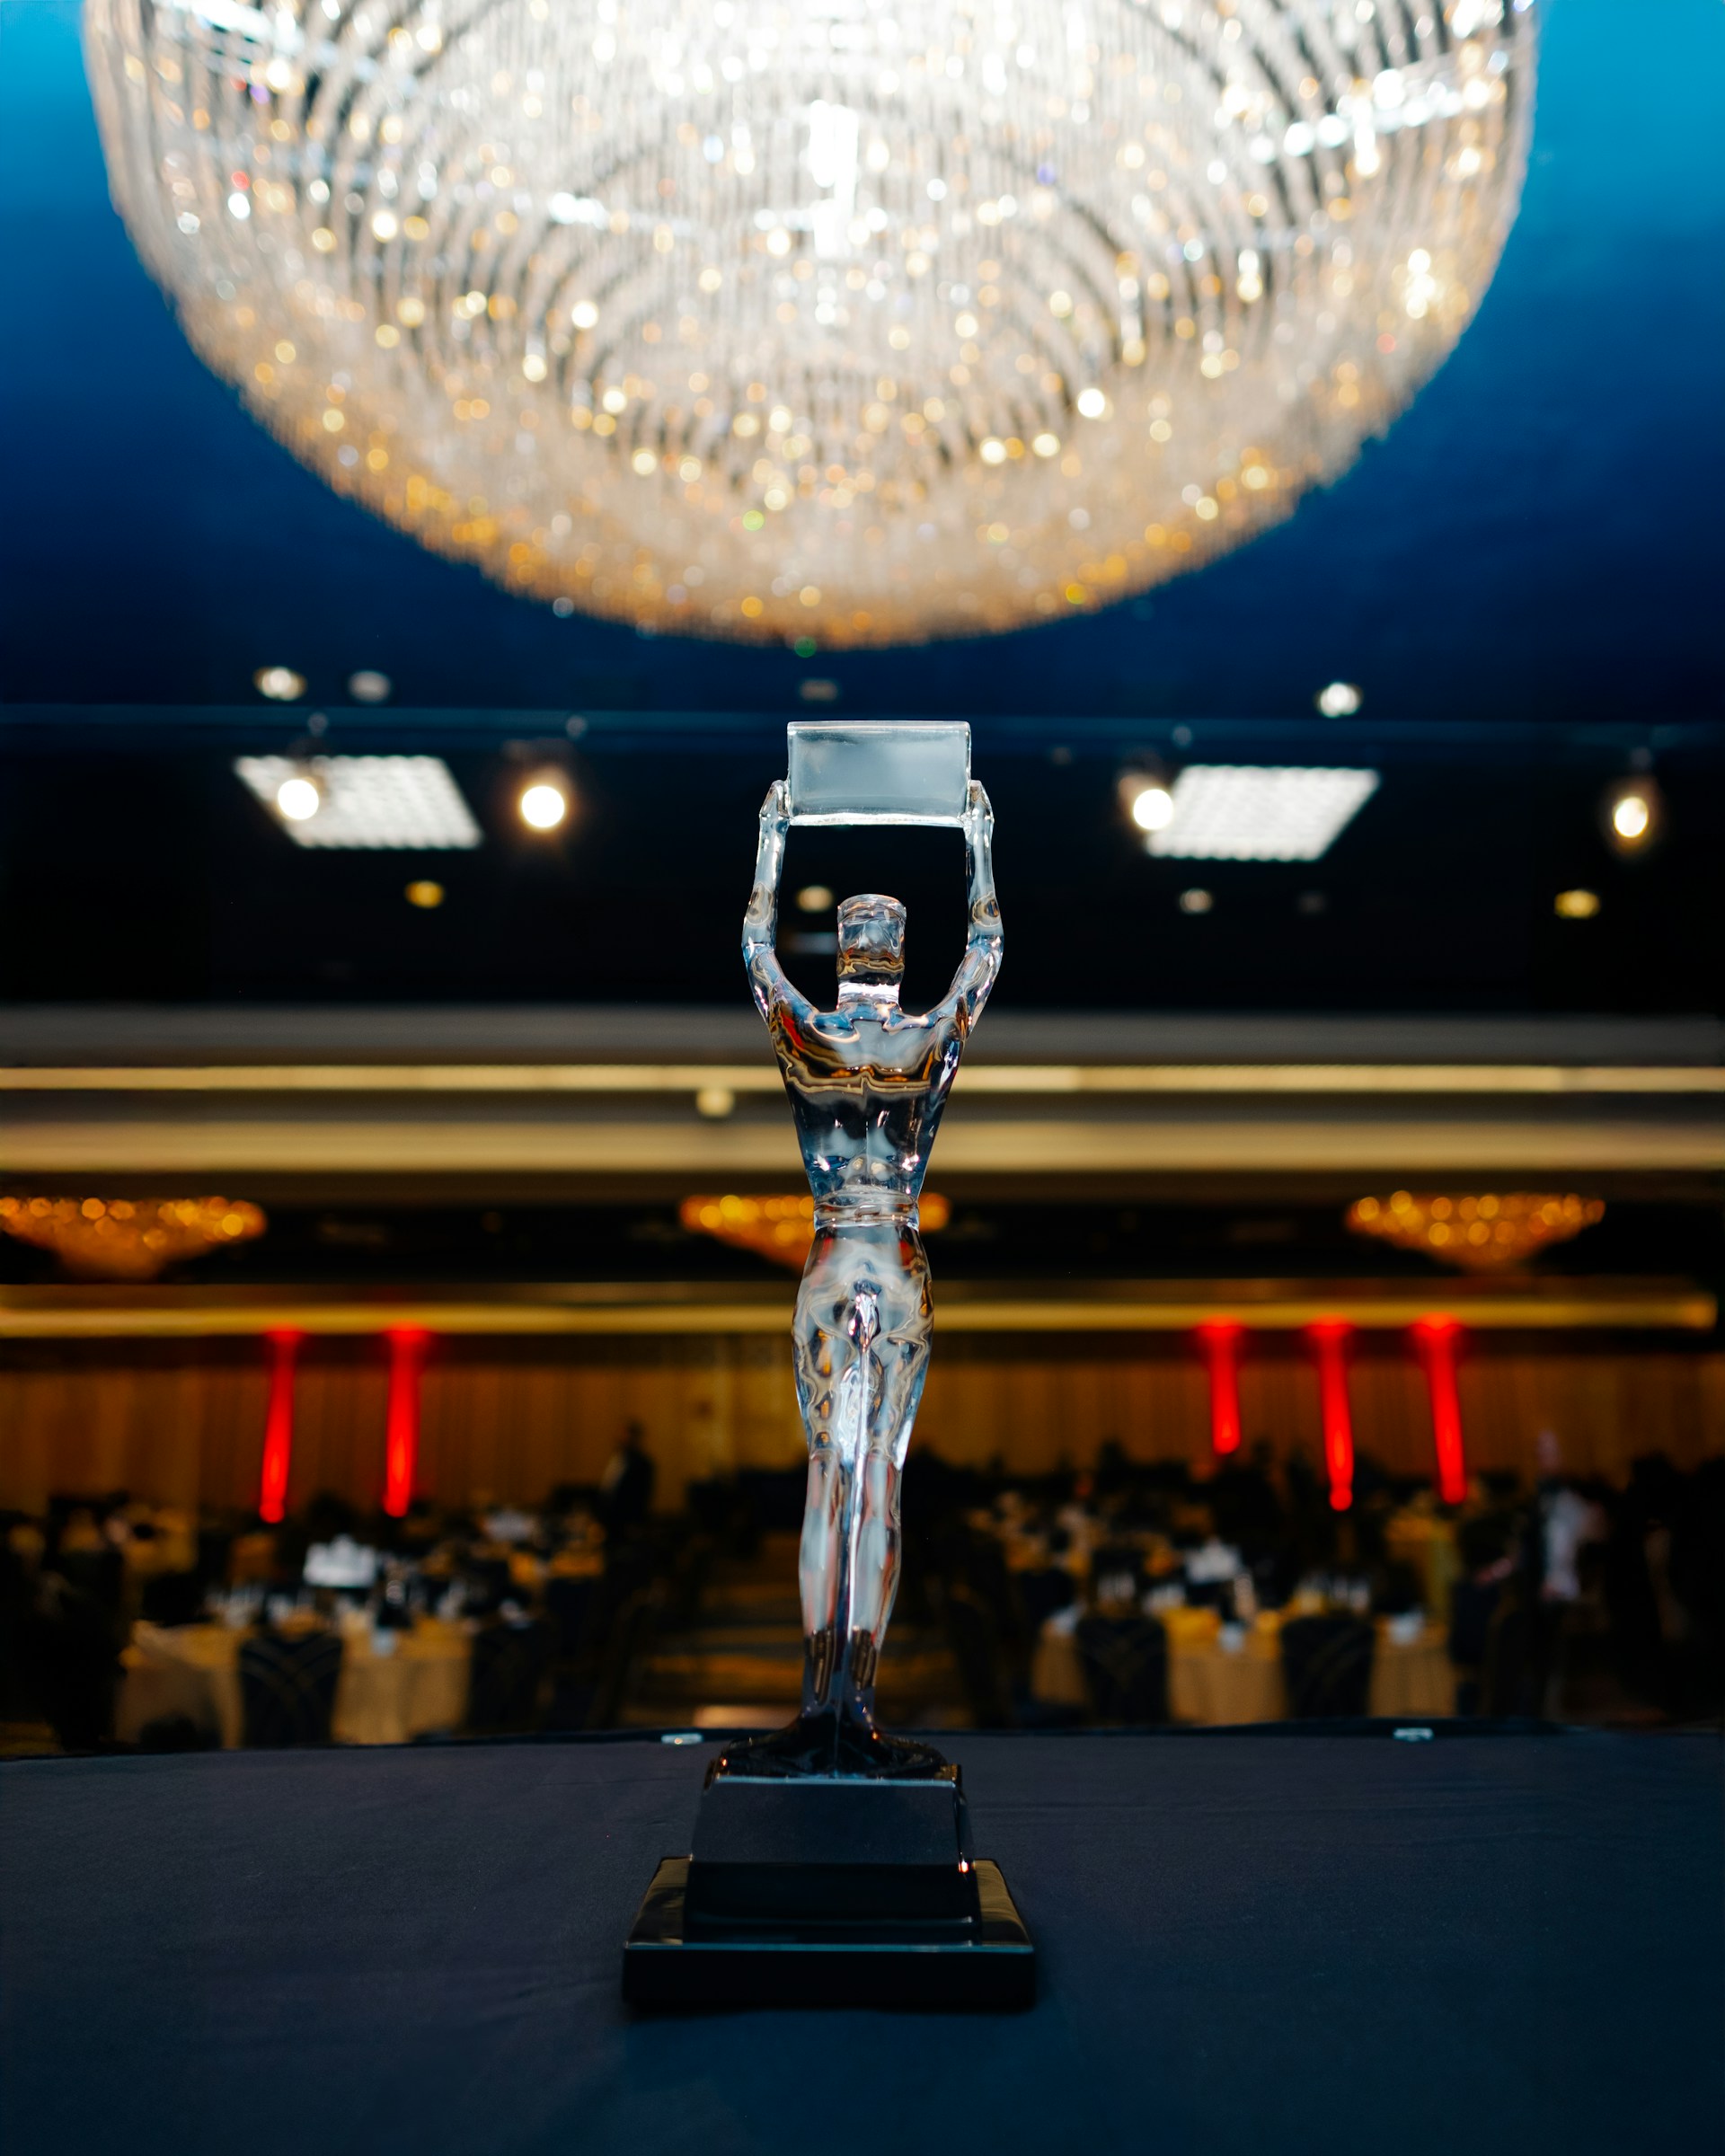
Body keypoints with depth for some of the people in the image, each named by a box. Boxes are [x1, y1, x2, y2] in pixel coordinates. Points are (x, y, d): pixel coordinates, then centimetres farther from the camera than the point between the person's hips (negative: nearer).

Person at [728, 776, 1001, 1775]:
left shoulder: (805, 1036, -1)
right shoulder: (934, 1040, -1)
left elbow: (758, 946, 16)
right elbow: (987, 949, 15)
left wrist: (774, 838, 26)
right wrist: (979, 839, 24)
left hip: (829, 1274, 0)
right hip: (905, 1276, 0)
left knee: (830, 1476, 2)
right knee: (881, 1480, -1)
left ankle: (822, 1713, 1)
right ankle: (858, 1718, -1)